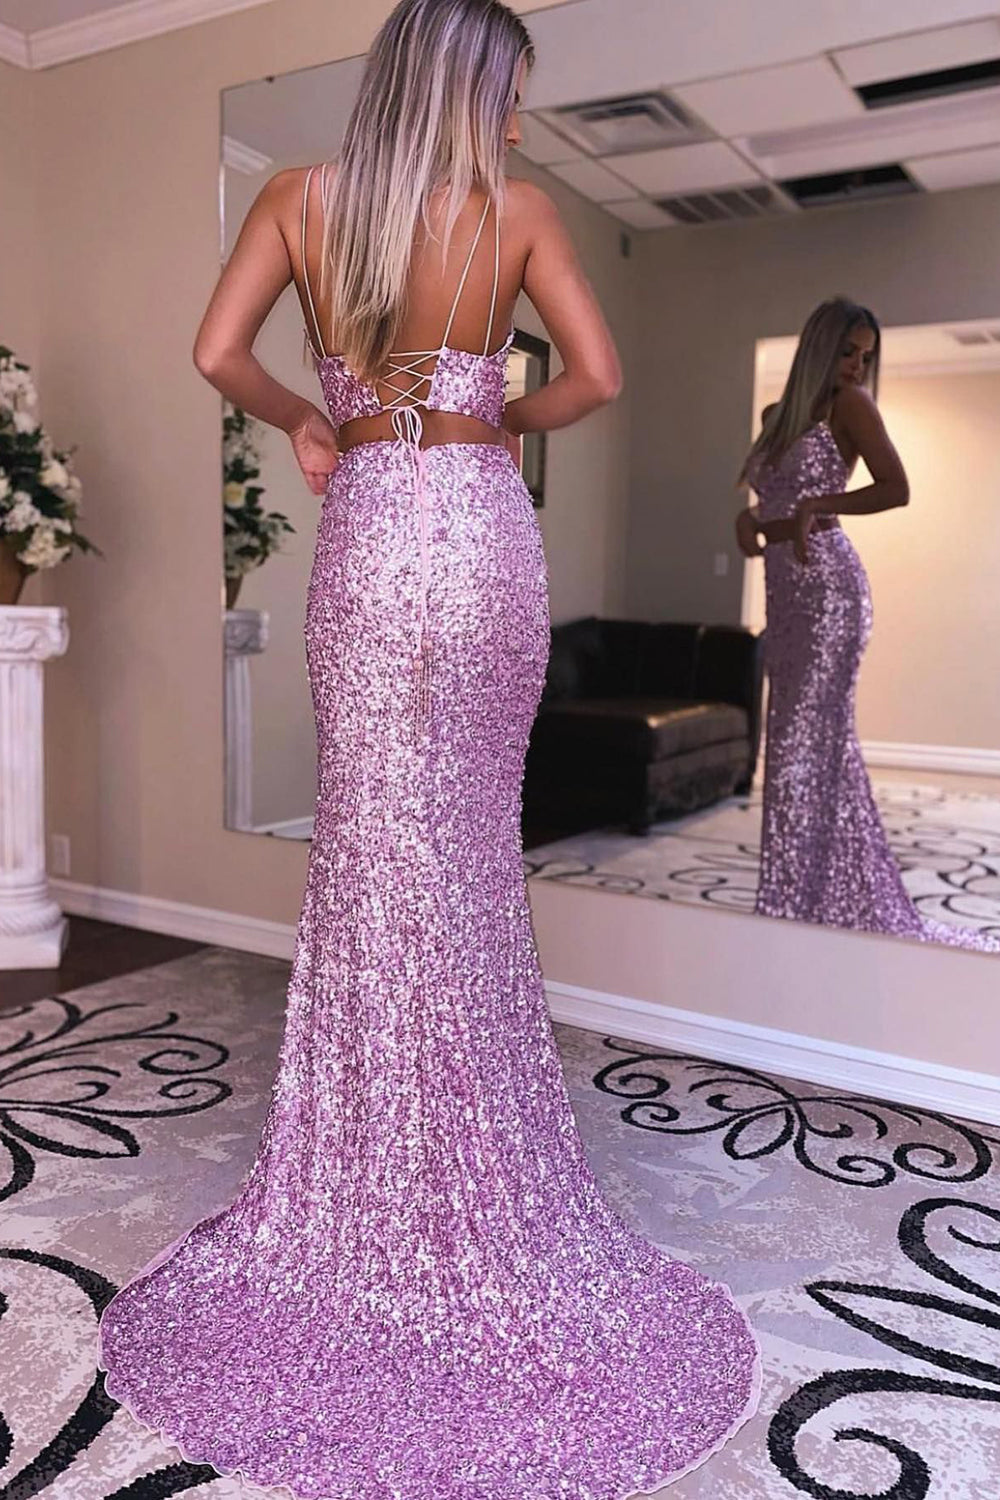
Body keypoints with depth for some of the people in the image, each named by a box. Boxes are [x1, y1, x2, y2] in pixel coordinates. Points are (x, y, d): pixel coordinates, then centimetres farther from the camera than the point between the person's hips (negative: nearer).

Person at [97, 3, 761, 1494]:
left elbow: (217, 354, -3)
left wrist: (306, 424, 14)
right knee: (472, 851, 10)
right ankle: (476, 1216, 24)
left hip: (367, 535, 1)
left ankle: (366, 1203, 18)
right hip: (486, 537, 0)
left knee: (372, 846, 8)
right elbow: (598, 378, -4)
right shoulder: (519, 212, 1)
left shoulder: (300, 198, 5)